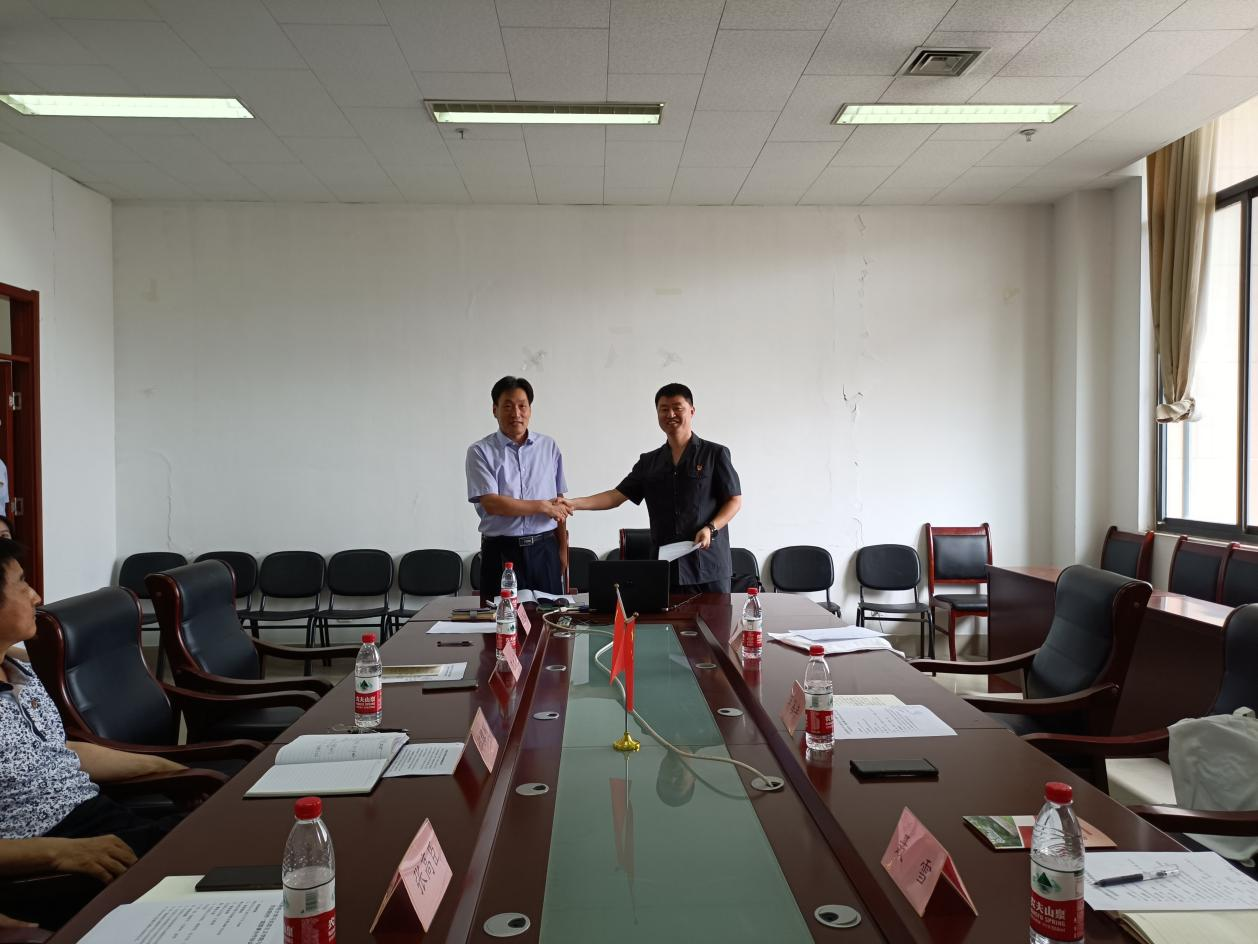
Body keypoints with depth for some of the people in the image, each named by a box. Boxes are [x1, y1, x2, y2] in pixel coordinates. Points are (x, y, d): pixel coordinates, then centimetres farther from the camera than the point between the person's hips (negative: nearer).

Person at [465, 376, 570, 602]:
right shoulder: (481, 452, -2)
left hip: (545, 549, 3)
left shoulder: (550, 447, 9)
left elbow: (559, 503, 12)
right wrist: (543, 506, -9)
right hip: (501, 551, -2)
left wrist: (563, 550, 9)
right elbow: (491, 504, -12)